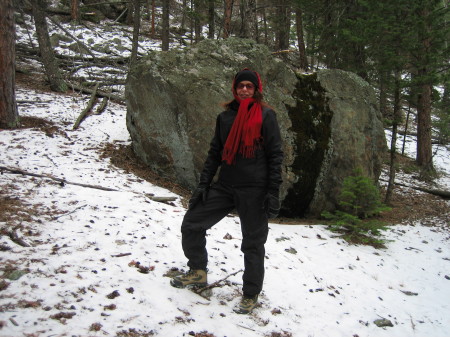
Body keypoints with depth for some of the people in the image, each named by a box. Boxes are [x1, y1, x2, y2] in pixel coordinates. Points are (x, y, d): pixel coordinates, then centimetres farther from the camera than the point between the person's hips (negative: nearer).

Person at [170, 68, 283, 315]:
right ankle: (198, 272, 23)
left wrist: (273, 192, -12)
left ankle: (251, 294, 22)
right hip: (225, 186, 5)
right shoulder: (225, 117, 11)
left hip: (254, 190, -5)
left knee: (253, 243, 4)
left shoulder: (265, 116, -3)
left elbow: (275, 155, -5)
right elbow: (215, 153, 14)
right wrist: (203, 183, 7)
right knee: (192, 224, 2)